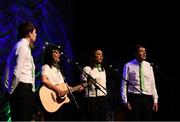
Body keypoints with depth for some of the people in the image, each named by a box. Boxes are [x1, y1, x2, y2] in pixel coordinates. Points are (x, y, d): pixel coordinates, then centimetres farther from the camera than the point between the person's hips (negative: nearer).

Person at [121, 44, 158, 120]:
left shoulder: (148, 66, 8)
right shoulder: (128, 66, -1)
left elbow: (153, 84, 9)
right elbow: (124, 85, -2)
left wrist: (155, 100, 5)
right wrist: (125, 101, -8)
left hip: (147, 98, 4)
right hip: (134, 98, -3)